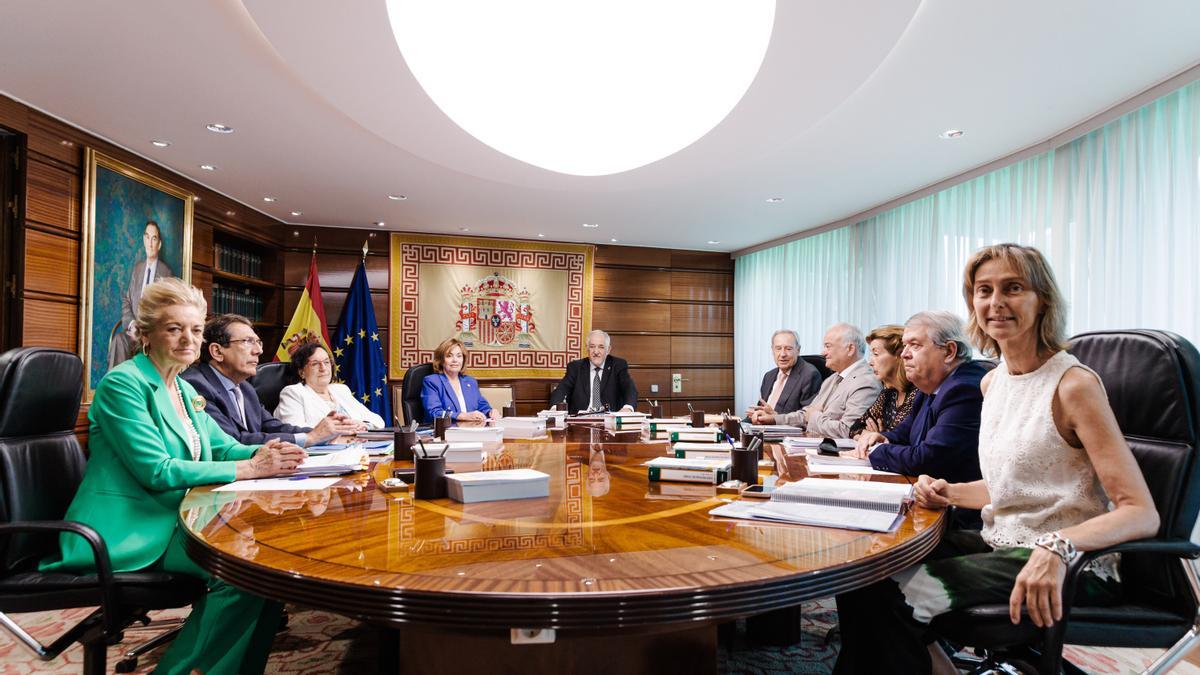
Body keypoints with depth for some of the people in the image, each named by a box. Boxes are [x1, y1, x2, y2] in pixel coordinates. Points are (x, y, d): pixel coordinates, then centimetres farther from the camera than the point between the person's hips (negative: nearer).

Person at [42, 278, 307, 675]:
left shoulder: (185, 390, 13)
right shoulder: (122, 384, -13)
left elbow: (223, 447, 12)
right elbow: (158, 471, -21)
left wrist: (264, 453, -11)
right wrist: (249, 468, -24)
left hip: (177, 519, 8)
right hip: (130, 531, -8)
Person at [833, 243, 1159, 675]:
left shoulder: (1073, 384, -15)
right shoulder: (992, 382, 8)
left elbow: (1142, 514, -19)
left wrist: (1058, 547, -37)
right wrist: (949, 493, 0)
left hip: (1068, 569, -7)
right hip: (999, 544, 7)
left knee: (893, 599, -23)